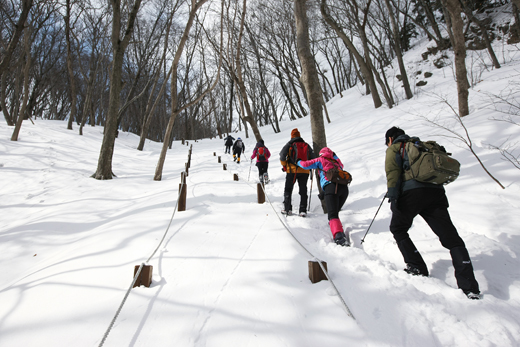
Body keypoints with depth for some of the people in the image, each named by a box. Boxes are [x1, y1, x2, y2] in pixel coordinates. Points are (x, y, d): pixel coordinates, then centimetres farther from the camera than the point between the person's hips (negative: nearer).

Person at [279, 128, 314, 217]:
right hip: (304, 171, 3)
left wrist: (284, 166, 2)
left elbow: (282, 155, -9)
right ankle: (303, 210, 6)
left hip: (292, 170, -3)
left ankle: (287, 209, 11)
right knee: (303, 190, 10)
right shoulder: (306, 145, 13)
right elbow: (312, 157, 11)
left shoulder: (290, 144, 1)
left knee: (288, 190, 9)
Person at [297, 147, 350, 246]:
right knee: (335, 211, 26)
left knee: (333, 215, -17)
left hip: (332, 187, -6)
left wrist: (299, 162, 34)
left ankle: (339, 236, -35)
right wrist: (334, 156, 61)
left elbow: (305, 165, 14)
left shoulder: (321, 160, 19)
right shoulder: (336, 162, 32)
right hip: (344, 187, 6)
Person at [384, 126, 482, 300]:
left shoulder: (394, 148, 16)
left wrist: (392, 196, -13)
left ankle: (417, 268, 10)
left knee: (398, 229, 17)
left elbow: (393, 171, -5)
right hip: (436, 191, 5)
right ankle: (470, 287, -6)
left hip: (412, 192, -5)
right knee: (452, 238, 2)